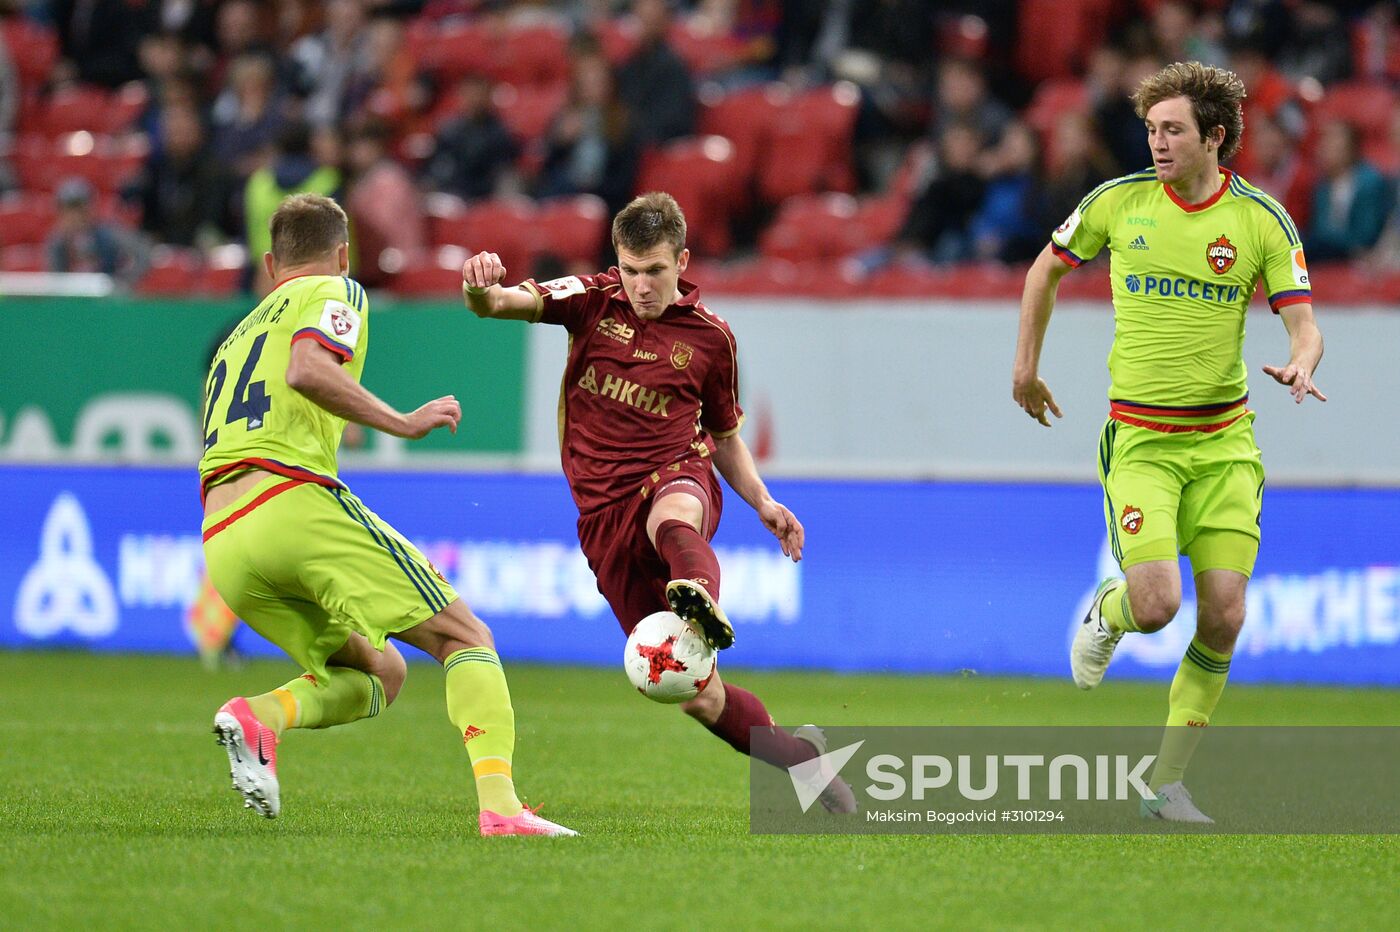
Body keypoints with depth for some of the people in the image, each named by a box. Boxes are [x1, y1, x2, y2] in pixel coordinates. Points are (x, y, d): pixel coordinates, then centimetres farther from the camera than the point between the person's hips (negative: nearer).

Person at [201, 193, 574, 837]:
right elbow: (306, 370, -12)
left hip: (222, 546, 7)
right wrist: (402, 423, -8)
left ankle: (261, 716, -11)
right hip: (294, 501, -7)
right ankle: (499, 804, -21)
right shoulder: (333, 293, 10)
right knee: (465, 638, 1)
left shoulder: (237, 338, 33)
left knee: (378, 674, 18)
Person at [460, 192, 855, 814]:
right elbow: (499, 304, -10)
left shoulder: (709, 338, 6)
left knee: (672, 518, -44)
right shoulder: (592, 301, 5)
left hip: (677, 476, -1)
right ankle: (798, 755, 17)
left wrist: (763, 503, 5)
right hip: (605, 514, 1)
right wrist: (480, 286, -34)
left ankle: (699, 598, -75)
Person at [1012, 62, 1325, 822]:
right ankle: (1108, 612, 20)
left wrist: (1300, 365, -27)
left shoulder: (1262, 219, -2)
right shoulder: (1117, 203, -2)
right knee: (1157, 605, -18)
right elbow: (1047, 269, 15)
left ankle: (1167, 782, 9)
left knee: (1223, 616, -5)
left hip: (1224, 439, 2)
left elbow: (1303, 325, -4)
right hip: (1141, 439, -2)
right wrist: (1026, 365, 16)